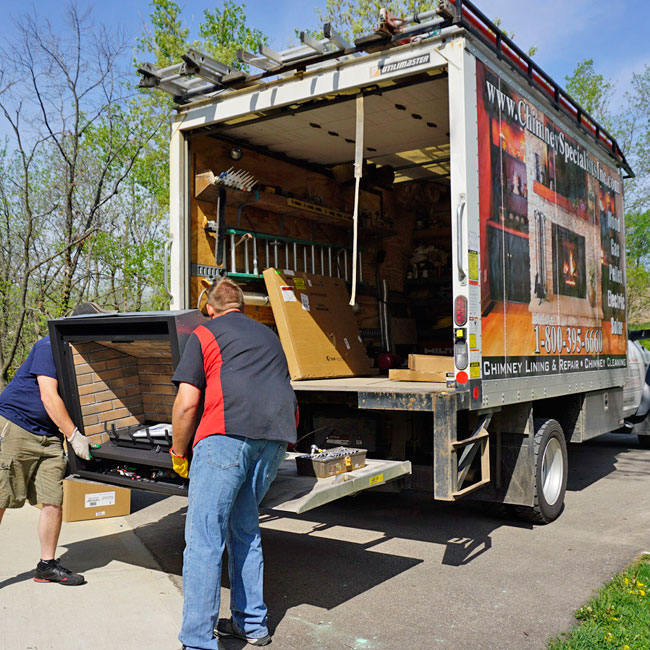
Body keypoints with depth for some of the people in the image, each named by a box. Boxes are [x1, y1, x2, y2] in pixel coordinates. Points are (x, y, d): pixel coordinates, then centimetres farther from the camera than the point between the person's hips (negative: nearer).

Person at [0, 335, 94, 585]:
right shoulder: (49, 347, -14)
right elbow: (48, 397, -19)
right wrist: (74, 436, -19)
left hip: (49, 435, 7)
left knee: (54, 500, 2)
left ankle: (47, 566, 15)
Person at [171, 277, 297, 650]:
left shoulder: (204, 335, 13)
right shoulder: (268, 335, 29)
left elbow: (187, 403, 3)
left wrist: (178, 452, 15)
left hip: (228, 433, -6)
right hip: (276, 436, 6)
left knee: (204, 538, -2)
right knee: (244, 528, 19)